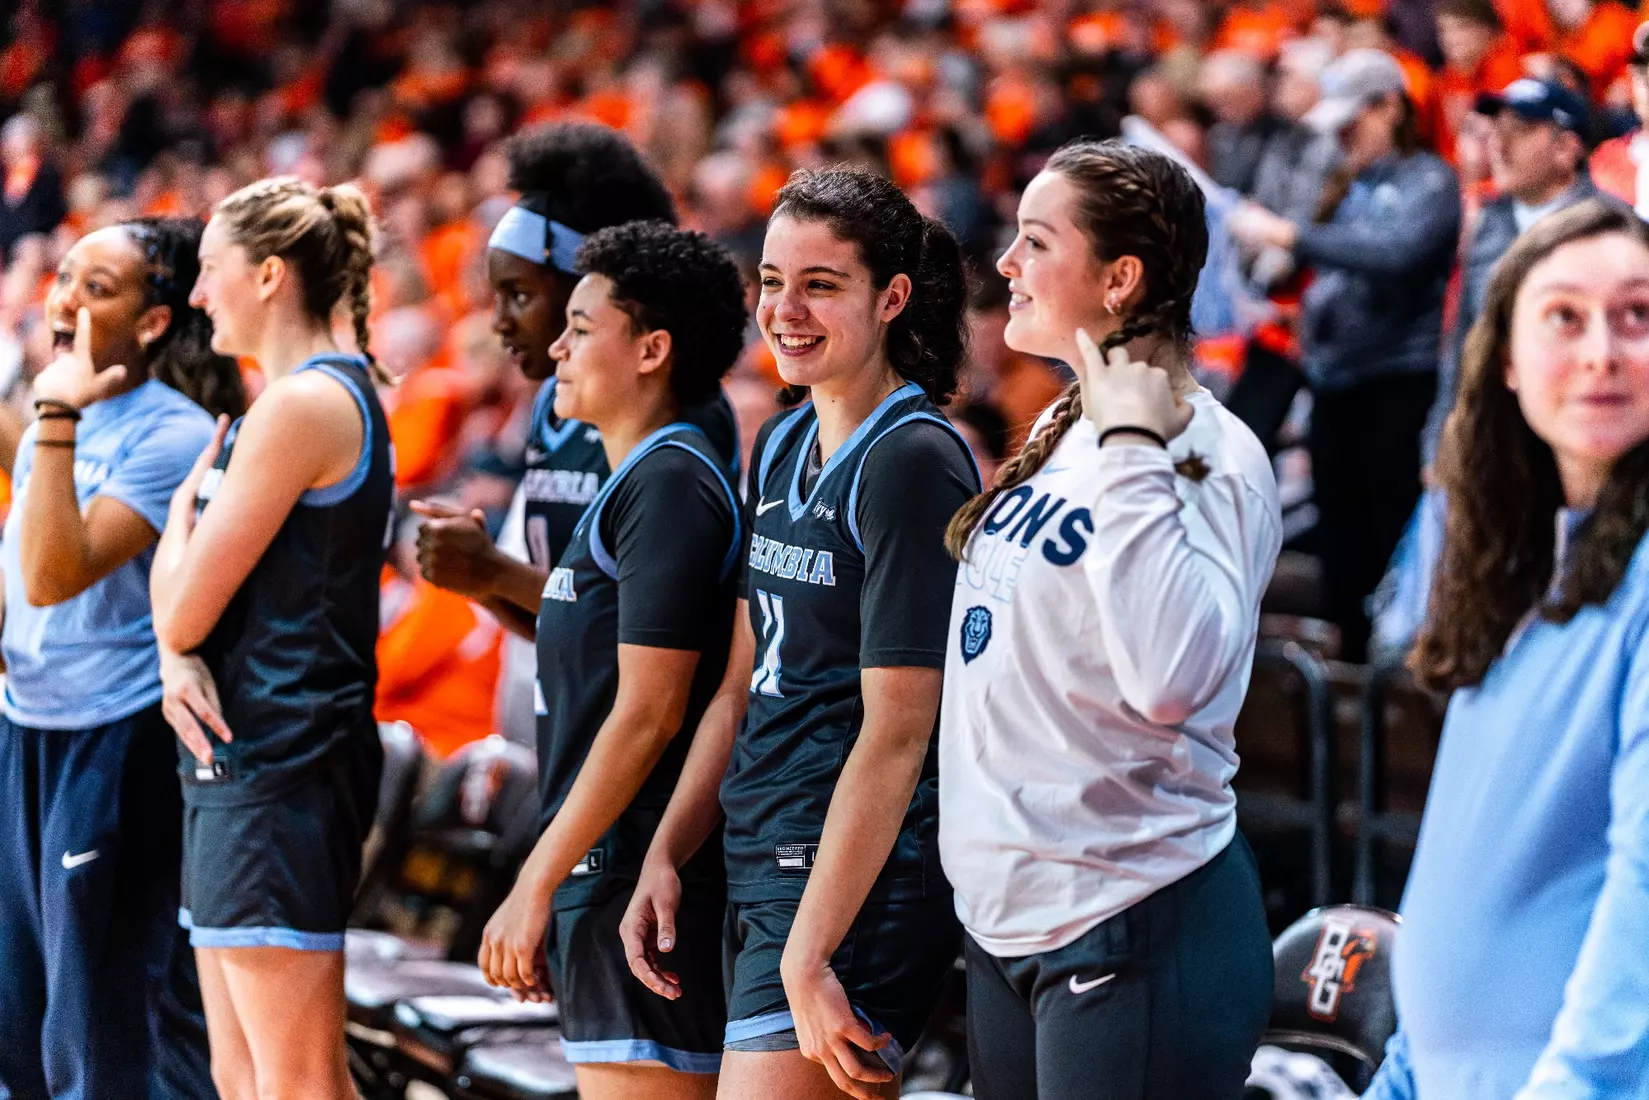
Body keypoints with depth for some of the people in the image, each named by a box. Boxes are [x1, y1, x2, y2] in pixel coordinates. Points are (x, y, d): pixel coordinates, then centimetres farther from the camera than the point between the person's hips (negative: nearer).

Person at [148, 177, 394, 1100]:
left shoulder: (300, 407, -14)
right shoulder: (342, 394, 17)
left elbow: (180, 606, -14)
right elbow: (183, 612, 16)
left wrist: (184, 504, 6)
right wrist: (178, 664, -6)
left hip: (275, 765, -10)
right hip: (241, 757, 10)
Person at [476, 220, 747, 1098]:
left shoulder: (670, 484, -13)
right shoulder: (640, 482, 18)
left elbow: (648, 710, -19)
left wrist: (537, 886, -17)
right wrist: (544, 883, 21)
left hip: (639, 883, -10)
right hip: (605, 875, 10)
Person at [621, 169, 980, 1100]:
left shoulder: (913, 465, -13)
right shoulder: (782, 447, 13)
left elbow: (895, 735, -17)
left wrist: (807, 957, -20)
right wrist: (666, 858, 13)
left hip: (862, 884, -8)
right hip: (761, 871, 8)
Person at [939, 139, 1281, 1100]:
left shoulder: (1206, 455, -14)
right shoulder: (1057, 436, 11)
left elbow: (1170, 679, -31)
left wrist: (1132, 448, -27)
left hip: (1134, 930, -8)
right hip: (1009, 914, 8)